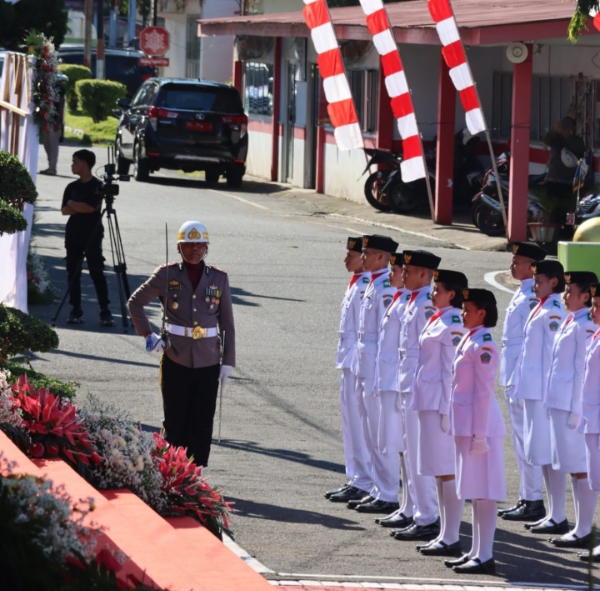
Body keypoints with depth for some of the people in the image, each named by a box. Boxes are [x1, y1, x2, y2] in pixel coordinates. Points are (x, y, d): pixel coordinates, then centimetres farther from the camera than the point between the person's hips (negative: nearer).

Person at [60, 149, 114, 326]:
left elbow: (91, 207, -16)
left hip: (93, 236, -5)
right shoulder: (72, 187, 10)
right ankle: (76, 309, 10)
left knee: (97, 272, -7)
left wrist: (73, 204, -4)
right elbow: (64, 210, 3)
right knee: (73, 273, 4)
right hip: (73, 234, 5)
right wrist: (81, 207, -12)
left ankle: (105, 311, -7)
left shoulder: (97, 186, -6)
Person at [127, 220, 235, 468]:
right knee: (175, 422, 4)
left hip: (208, 363, 1)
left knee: (202, 424, 2)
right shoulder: (166, 275, 0)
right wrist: (148, 334, -2)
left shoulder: (219, 279, 5)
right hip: (175, 360, -1)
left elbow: (227, 324, 8)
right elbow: (135, 302, 7)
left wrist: (228, 361, 3)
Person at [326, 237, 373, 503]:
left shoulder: (366, 286, -17)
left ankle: (363, 484, -3)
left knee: (359, 422, -7)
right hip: (350, 362, 11)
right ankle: (354, 479, 21)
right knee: (350, 420, 14)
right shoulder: (355, 284, 15)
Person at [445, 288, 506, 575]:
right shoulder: (468, 341, 13)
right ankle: (476, 552, 20)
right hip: (465, 424, 10)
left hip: (480, 424, -10)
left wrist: (479, 433, -19)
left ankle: (485, 557, -3)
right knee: (475, 492, 14)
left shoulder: (483, 346, -16)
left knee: (484, 492, -6)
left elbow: (484, 392, -18)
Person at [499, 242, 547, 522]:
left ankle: (533, 502, -1)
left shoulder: (533, 298, -17)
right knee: (521, 443, 14)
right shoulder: (522, 294, 14)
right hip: (514, 379, 10)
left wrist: (519, 383, -21)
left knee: (527, 442, -6)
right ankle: (526, 499, 20)